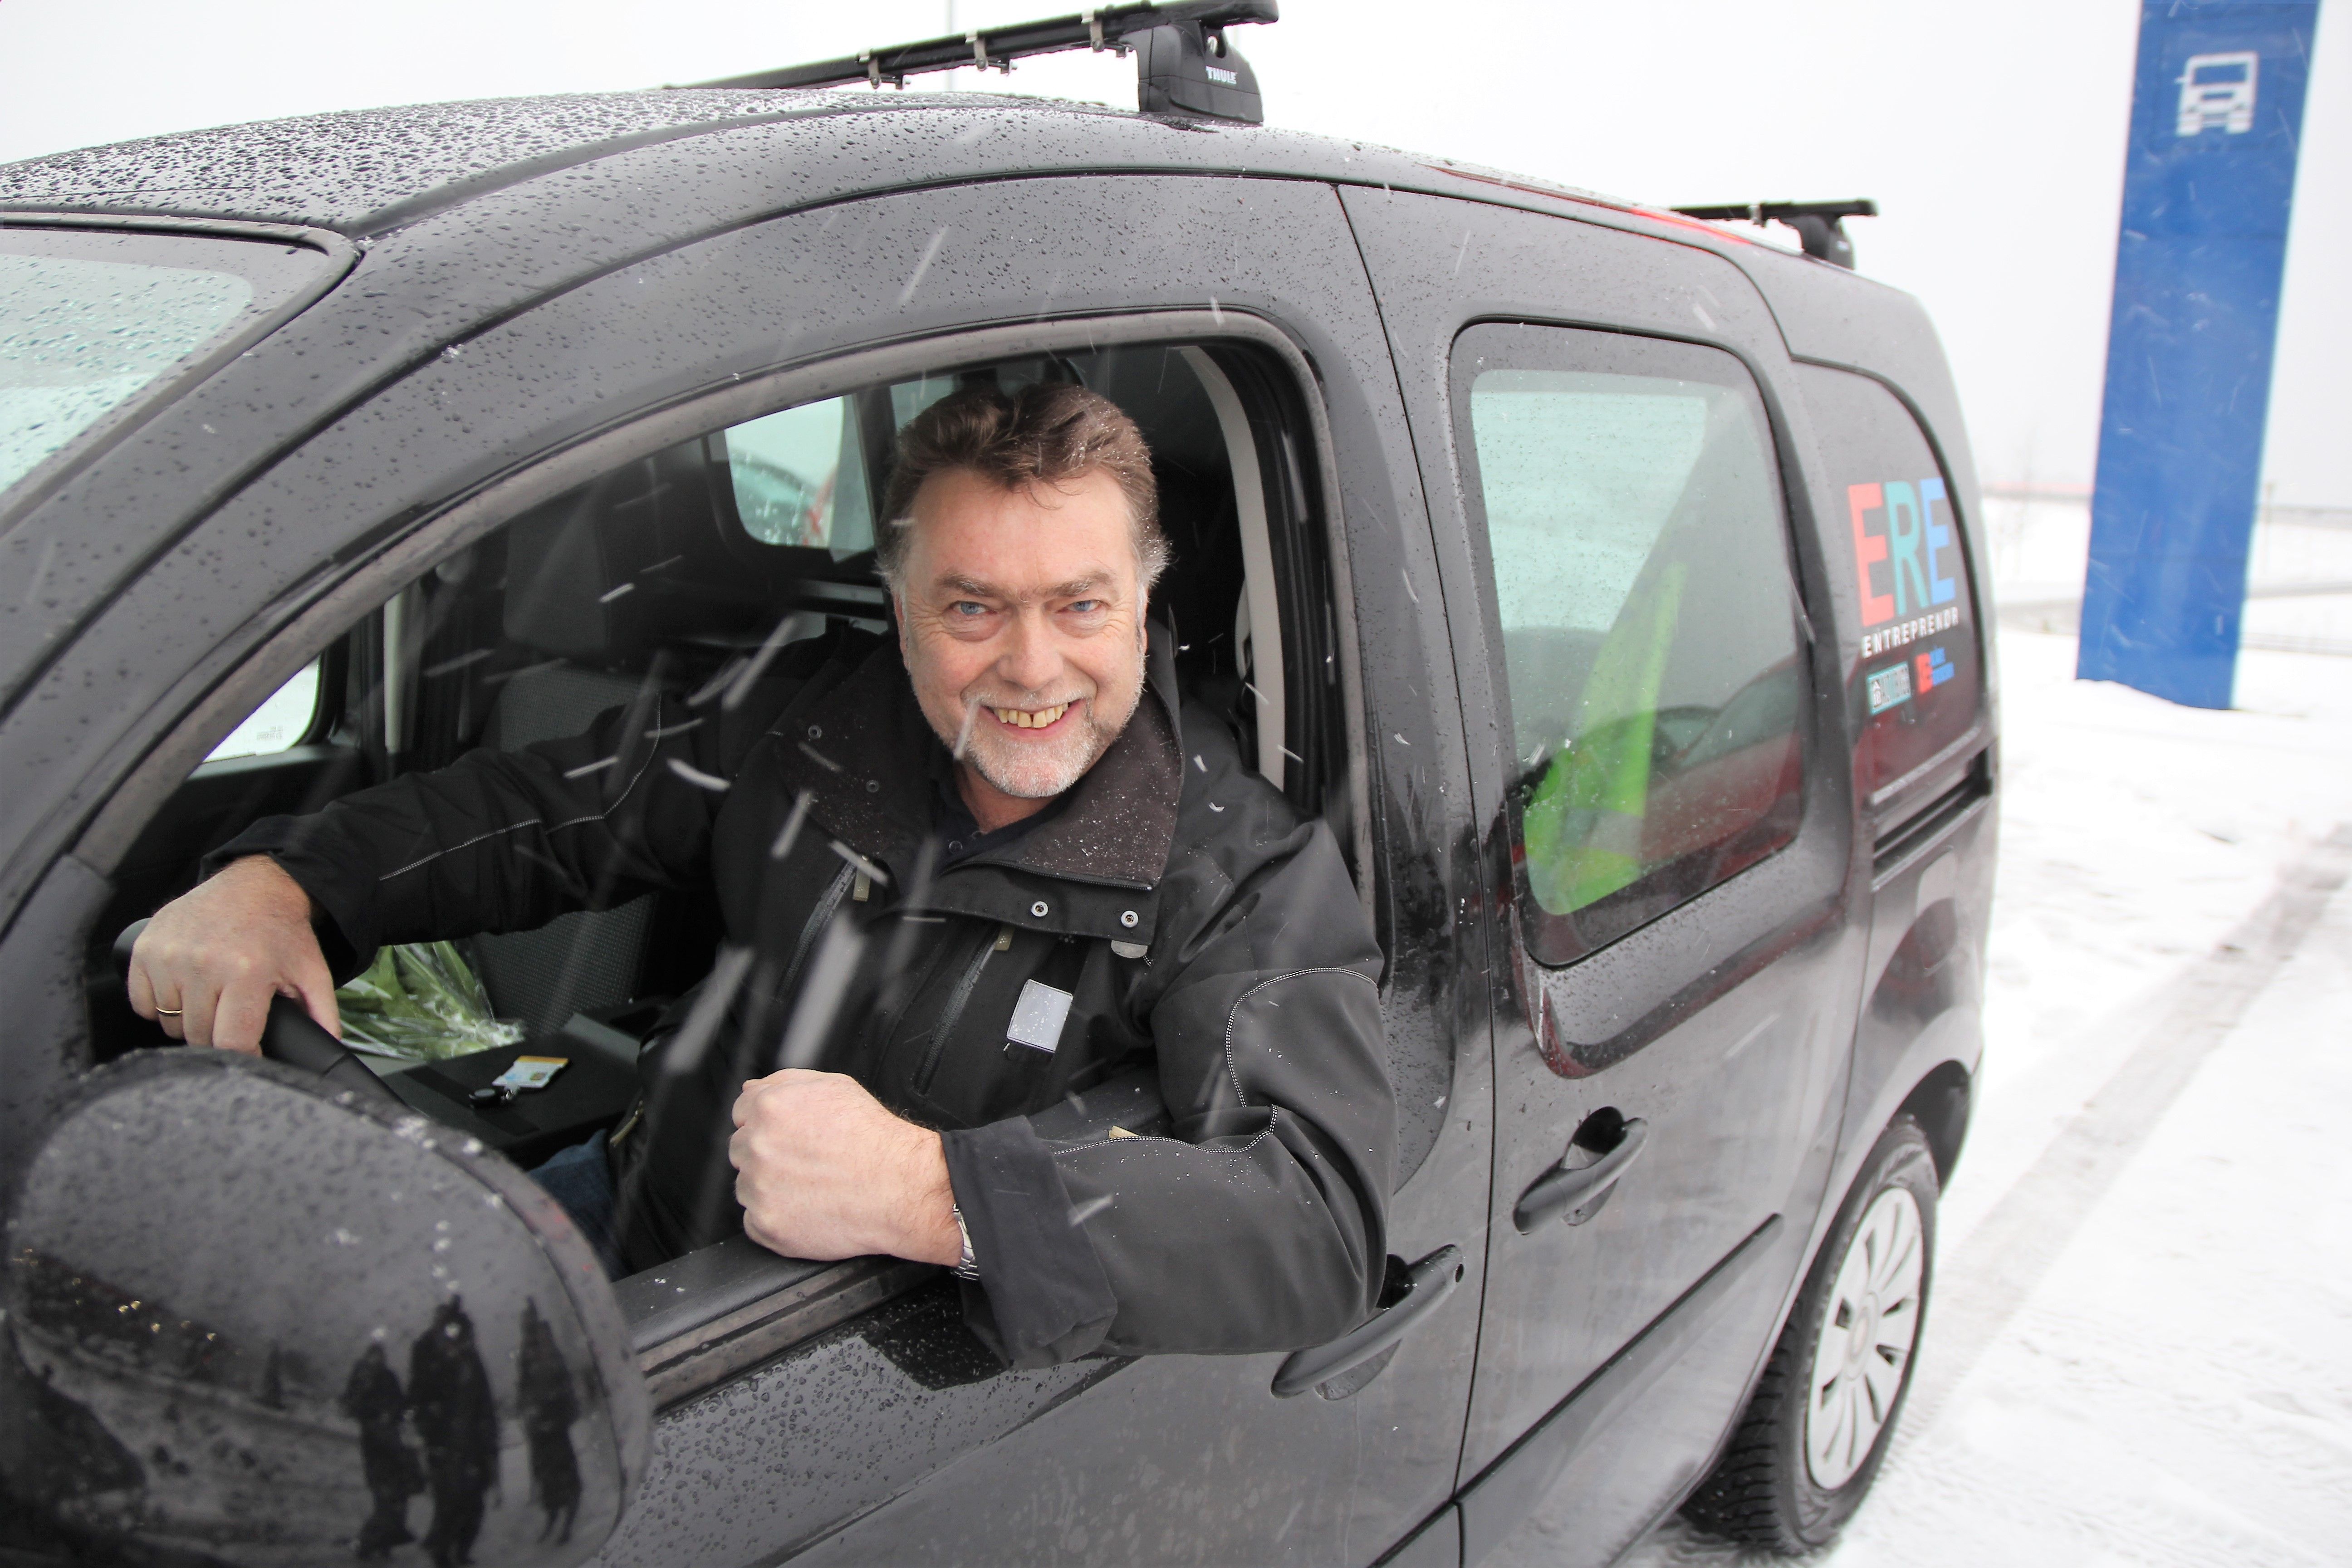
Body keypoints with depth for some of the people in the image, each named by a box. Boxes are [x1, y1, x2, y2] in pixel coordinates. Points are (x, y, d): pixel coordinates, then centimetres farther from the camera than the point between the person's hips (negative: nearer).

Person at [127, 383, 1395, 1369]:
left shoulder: (1251, 873, -21)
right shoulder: (813, 717, -5)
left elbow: (1324, 1225, -34)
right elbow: (548, 809, 7)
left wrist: (926, 1191, -46)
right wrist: (280, 883, -10)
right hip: (640, 1214, 5)